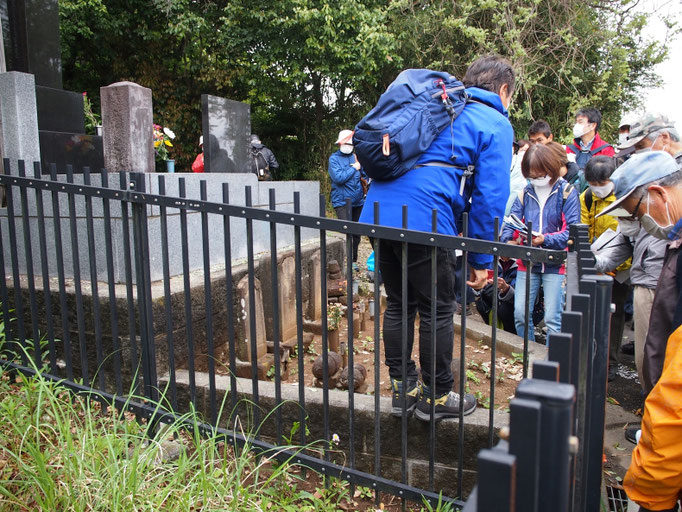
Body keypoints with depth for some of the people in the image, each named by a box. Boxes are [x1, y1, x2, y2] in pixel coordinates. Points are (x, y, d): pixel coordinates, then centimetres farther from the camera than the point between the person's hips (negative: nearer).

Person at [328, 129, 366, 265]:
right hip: (342, 202, -5)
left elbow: (365, 175, 15)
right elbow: (339, 178, -16)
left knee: (356, 233, 12)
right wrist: (354, 168, -9)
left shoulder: (355, 156, 10)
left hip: (358, 201, 5)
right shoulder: (334, 158, -3)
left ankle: (354, 260, 26)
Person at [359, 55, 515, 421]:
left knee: (398, 304, 18)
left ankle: (402, 388, 30)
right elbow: (489, 196, -2)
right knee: (437, 311, 9)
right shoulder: (496, 124, 6)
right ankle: (437, 396, 23)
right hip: (424, 222, -7)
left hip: (377, 211, 7)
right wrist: (481, 261, 3)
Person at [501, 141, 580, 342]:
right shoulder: (525, 193, 8)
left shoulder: (567, 192, -3)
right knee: (520, 314, 3)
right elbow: (511, 223, 3)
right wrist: (508, 241, -19)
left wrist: (545, 239, -26)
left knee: (552, 318, -3)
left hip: (555, 263, -4)